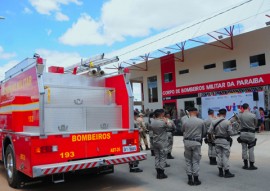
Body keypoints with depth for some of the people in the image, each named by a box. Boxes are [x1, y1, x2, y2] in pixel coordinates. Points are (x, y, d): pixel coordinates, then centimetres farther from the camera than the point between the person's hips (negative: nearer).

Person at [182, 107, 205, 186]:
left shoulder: (185, 121, -6)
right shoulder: (201, 121, -7)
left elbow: (183, 130, 9)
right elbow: (204, 132, 5)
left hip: (187, 141, 1)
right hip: (196, 142, -1)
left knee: (188, 160, 11)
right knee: (196, 161, 7)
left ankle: (190, 179, 15)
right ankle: (196, 179, 12)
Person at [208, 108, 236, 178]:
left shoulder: (213, 122, -4)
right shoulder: (227, 122, -15)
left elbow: (209, 132, -4)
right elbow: (230, 133, -13)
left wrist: (210, 137, 15)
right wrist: (236, 132, 8)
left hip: (217, 140, 4)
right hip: (225, 141, -4)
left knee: (219, 155, 12)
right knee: (225, 156, 3)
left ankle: (220, 172, 19)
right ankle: (226, 172, 10)